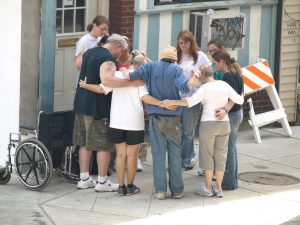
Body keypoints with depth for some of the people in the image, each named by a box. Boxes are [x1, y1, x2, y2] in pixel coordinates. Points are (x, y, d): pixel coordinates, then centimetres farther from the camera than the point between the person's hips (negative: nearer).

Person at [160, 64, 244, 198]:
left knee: (207, 155, 6)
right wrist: (241, 97, 29)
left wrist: (172, 102, -26)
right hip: (224, 124, 5)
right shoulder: (225, 85, 4)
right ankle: (218, 189, 12)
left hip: (208, 124, -5)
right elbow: (239, 100, 7)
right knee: (220, 155, 10)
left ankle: (208, 188, 11)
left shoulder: (205, 88, -11)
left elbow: (190, 102, -25)